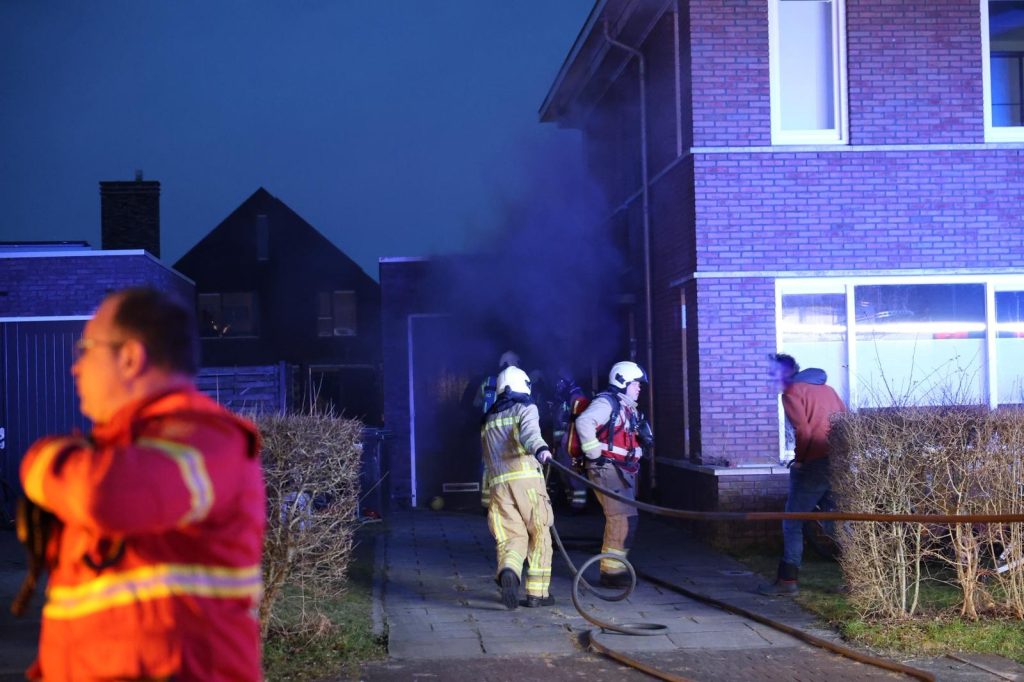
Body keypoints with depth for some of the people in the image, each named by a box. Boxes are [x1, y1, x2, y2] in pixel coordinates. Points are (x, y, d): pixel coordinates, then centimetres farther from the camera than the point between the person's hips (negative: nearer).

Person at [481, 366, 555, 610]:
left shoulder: (488, 419, 24)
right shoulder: (525, 408, 6)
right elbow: (528, 432, -18)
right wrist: (540, 448, -36)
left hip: (498, 482, 4)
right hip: (526, 478, -4)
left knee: (512, 536, 2)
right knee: (539, 535, 10)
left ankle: (508, 571, -30)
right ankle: (537, 592, 10)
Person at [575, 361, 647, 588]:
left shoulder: (627, 408, 19)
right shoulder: (606, 403, -11)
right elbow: (584, 421, -28)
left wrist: (637, 450, 17)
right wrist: (594, 452, -24)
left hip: (623, 471, 10)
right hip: (607, 469, -10)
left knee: (624, 519, 13)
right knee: (622, 518, -14)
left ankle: (616, 567, 23)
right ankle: (611, 570, -9)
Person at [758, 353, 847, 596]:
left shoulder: (792, 392, -2)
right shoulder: (826, 388, 20)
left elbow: (803, 430, -14)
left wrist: (799, 459, -2)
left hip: (814, 465, -7)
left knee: (792, 522, 2)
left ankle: (788, 580, 2)